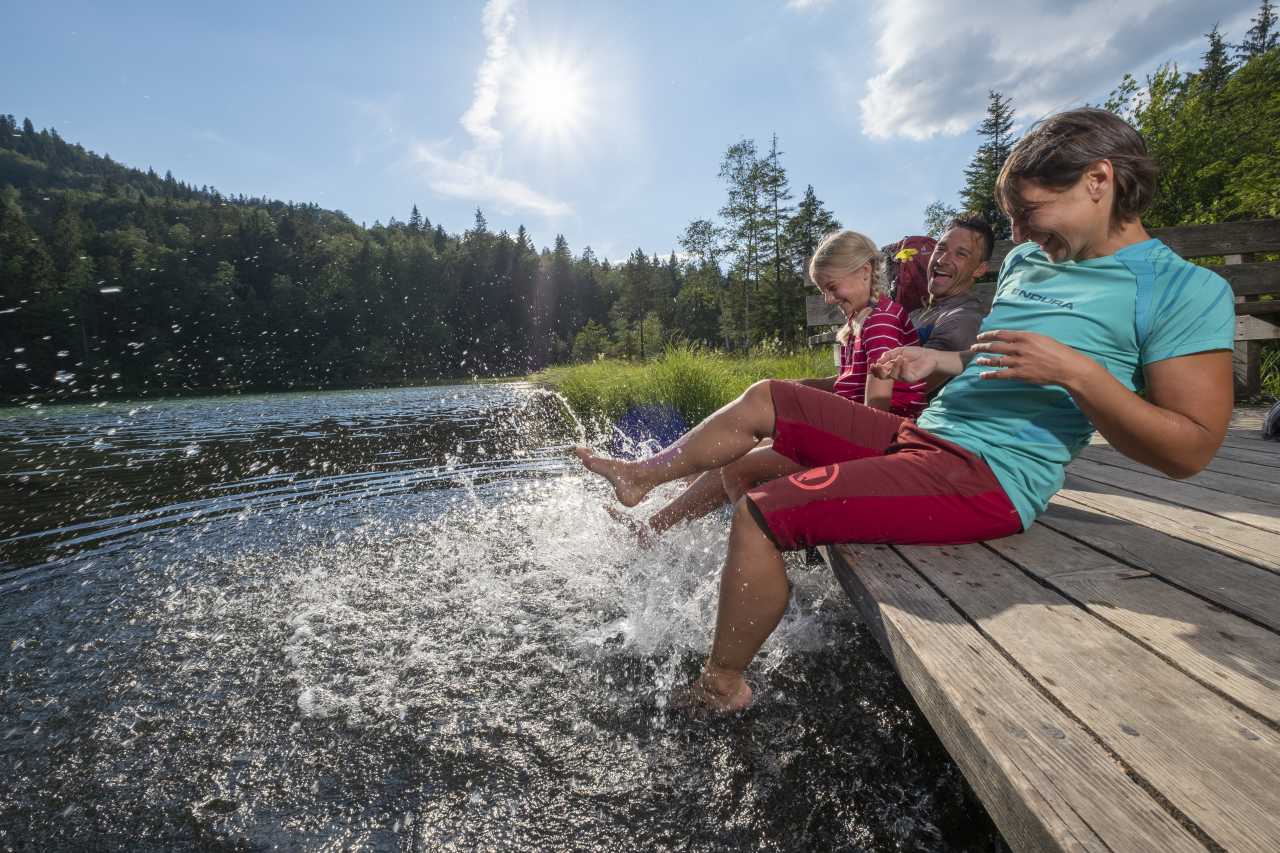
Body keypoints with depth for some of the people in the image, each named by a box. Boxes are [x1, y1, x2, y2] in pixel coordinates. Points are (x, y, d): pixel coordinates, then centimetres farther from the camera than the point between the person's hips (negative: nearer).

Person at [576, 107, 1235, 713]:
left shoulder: (1184, 290, -6)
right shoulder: (1026, 262, 17)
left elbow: (1189, 450, -10)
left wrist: (1074, 371, -20)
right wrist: (937, 361, 13)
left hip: (988, 477, -9)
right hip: (921, 436, 9)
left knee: (758, 514, -21)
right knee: (762, 400, 8)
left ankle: (720, 686, 1)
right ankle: (641, 476, 22)